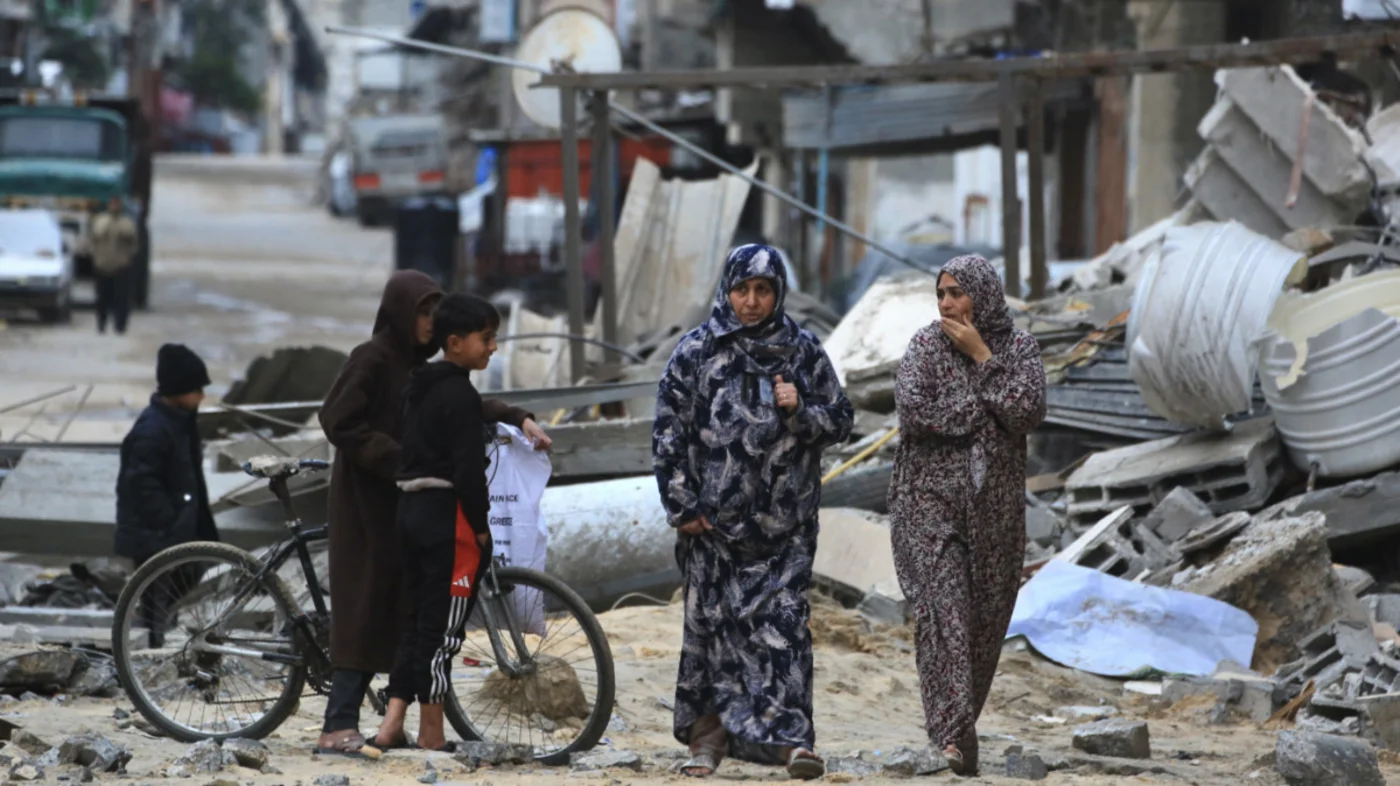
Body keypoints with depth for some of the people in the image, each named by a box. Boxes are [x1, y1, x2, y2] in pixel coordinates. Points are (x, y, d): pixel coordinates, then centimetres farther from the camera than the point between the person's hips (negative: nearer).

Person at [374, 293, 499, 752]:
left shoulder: (421, 388, 14)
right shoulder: (460, 395, -13)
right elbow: (468, 468, -18)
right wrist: (480, 525, -12)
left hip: (411, 508, 9)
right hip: (448, 513, -9)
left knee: (417, 616, 12)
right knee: (442, 623, -4)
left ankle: (393, 718, 6)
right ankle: (432, 732, -2)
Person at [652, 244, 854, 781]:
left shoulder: (802, 351, 6)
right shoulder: (697, 350, 3)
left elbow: (841, 420, 10)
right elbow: (668, 429, 2)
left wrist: (801, 410, -11)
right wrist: (681, 505, -3)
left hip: (784, 522, 0)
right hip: (714, 520, 0)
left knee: (784, 623, -7)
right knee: (712, 621, 3)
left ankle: (790, 737, -9)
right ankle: (709, 735, 11)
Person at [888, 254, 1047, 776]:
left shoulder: (1017, 346, 3)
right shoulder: (925, 346, 0)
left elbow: (1028, 411, -12)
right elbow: (915, 411, -15)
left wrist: (982, 357, -12)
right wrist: (988, 409, -10)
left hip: (995, 503, 2)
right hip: (931, 500, -2)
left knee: (986, 616, 7)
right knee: (943, 607, -16)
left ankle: (958, 723, 24)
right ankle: (954, 735, -25)